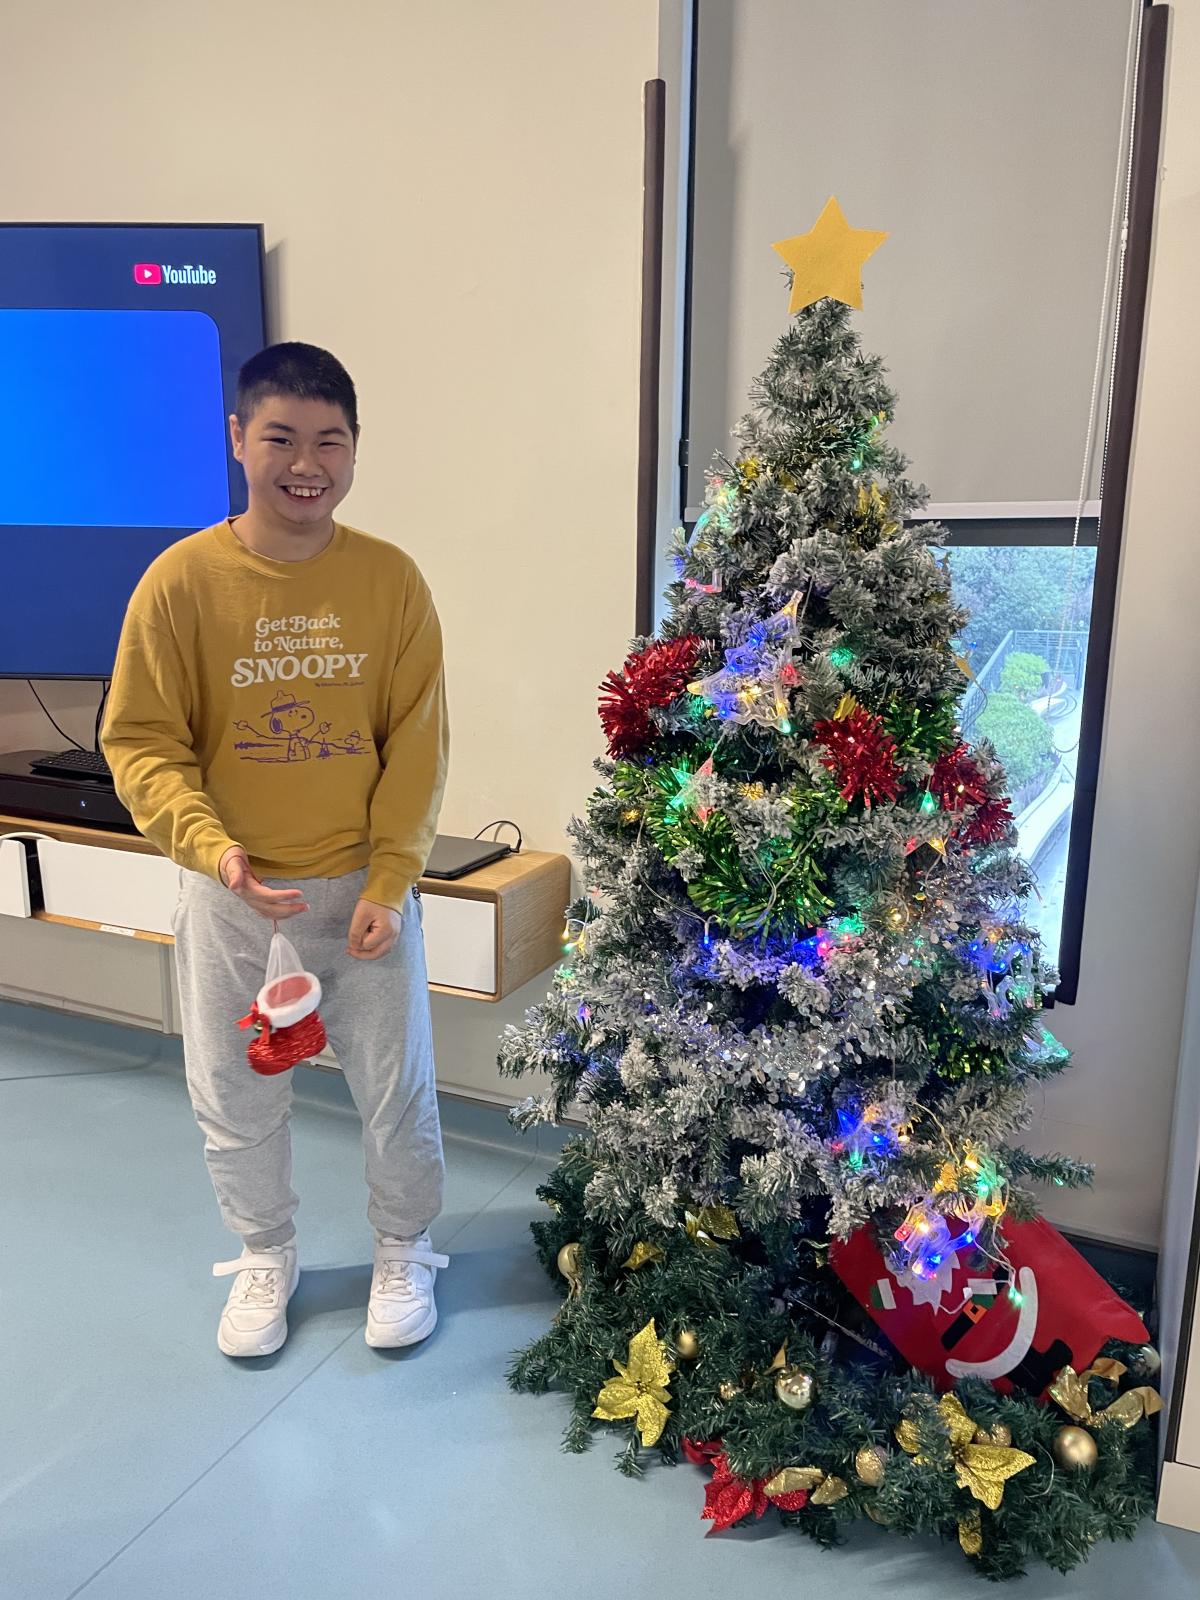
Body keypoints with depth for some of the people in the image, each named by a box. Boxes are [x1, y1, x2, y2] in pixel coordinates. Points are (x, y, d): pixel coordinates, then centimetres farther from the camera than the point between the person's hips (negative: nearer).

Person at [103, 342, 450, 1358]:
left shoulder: (391, 578, -8)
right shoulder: (183, 579, -10)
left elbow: (417, 744, -5)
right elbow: (141, 742, -6)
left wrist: (390, 881, -11)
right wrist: (212, 848, -21)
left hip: (365, 883, 0)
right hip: (231, 888, 1)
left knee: (395, 1081, 11)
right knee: (235, 1090, 15)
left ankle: (404, 1250, 39)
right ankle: (266, 1257, 42)